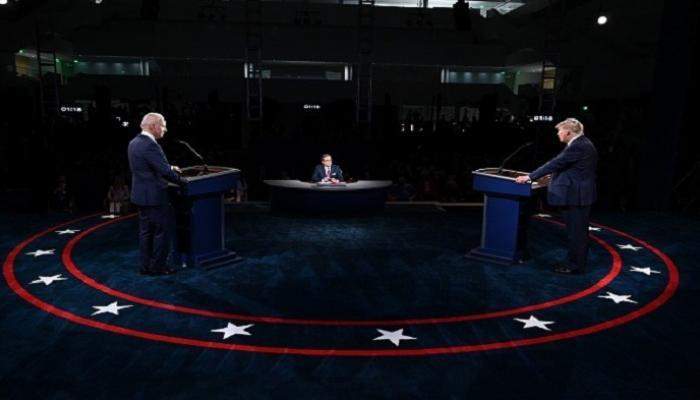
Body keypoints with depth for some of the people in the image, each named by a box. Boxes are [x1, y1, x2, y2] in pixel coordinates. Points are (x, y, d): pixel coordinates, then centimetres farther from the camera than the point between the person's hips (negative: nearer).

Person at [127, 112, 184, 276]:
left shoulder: (134, 142, 9)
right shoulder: (150, 145, -21)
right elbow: (165, 171, -22)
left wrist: (170, 168, 14)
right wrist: (180, 180, -8)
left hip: (141, 195, 10)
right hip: (154, 197, -10)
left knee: (146, 232, 15)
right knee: (162, 231, 2)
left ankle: (146, 266, 22)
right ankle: (158, 266, 9)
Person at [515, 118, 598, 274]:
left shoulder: (578, 146, -19)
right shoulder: (583, 144, 12)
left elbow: (556, 163, -21)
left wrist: (530, 177, -18)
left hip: (576, 196, -10)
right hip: (581, 194, 10)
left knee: (576, 232, -1)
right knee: (577, 232, 17)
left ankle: (575, 266, 8)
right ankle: (574, 262, 27)